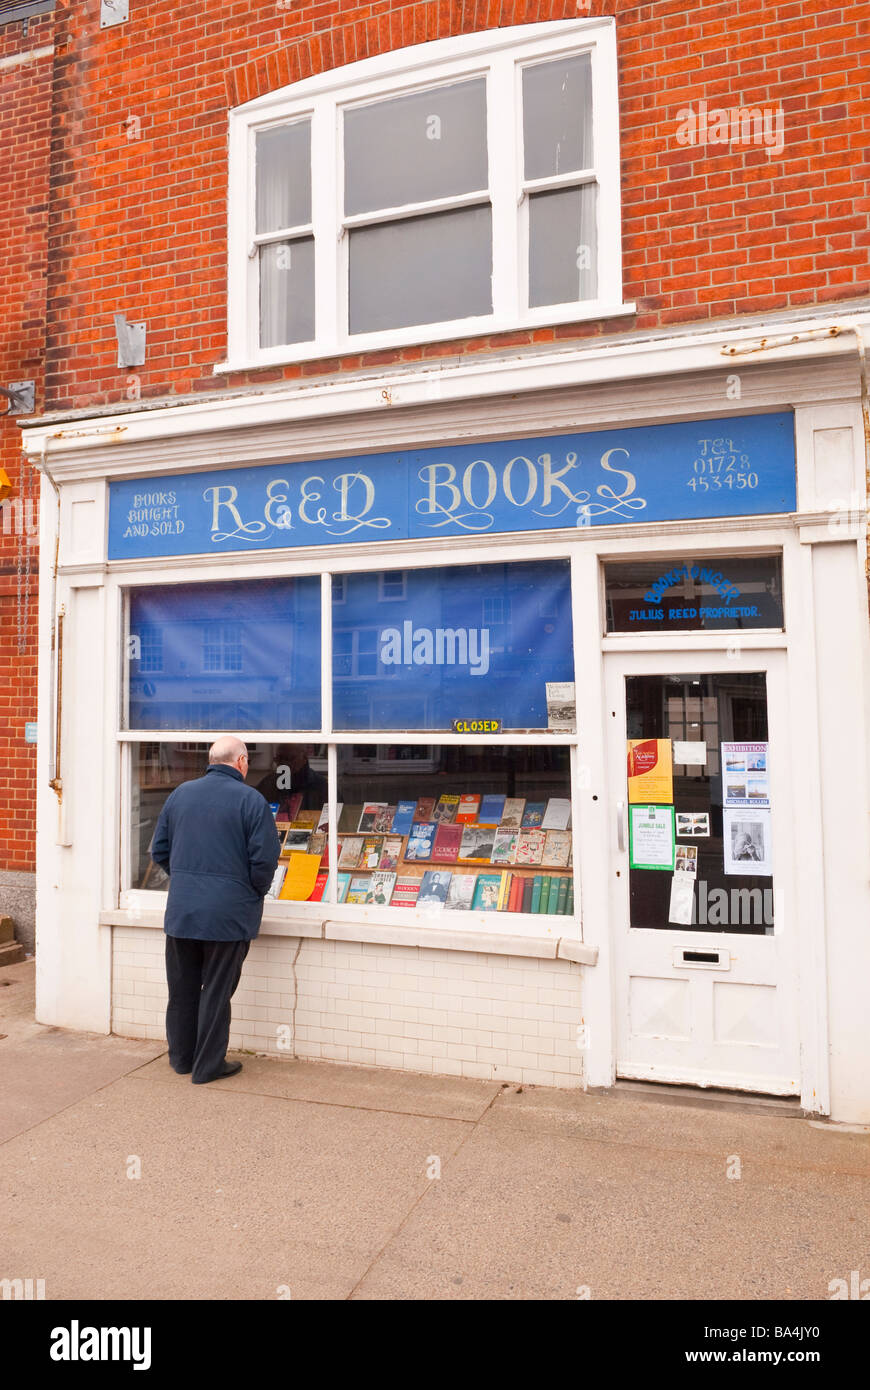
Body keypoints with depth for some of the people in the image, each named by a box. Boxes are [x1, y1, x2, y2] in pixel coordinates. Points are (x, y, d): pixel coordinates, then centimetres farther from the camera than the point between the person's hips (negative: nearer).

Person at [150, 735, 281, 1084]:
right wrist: (254, 892, 4)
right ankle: (208, 1065, 17)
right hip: (228, 912, -4)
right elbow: (265, 857, -14)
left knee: (182, 987, 17)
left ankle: (181, 1058, 31)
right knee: (216, 990, 7)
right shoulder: (250, 800, -10)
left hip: (181, 908, 5)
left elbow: (159, 850, 11)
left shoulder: (180, 794, 6)